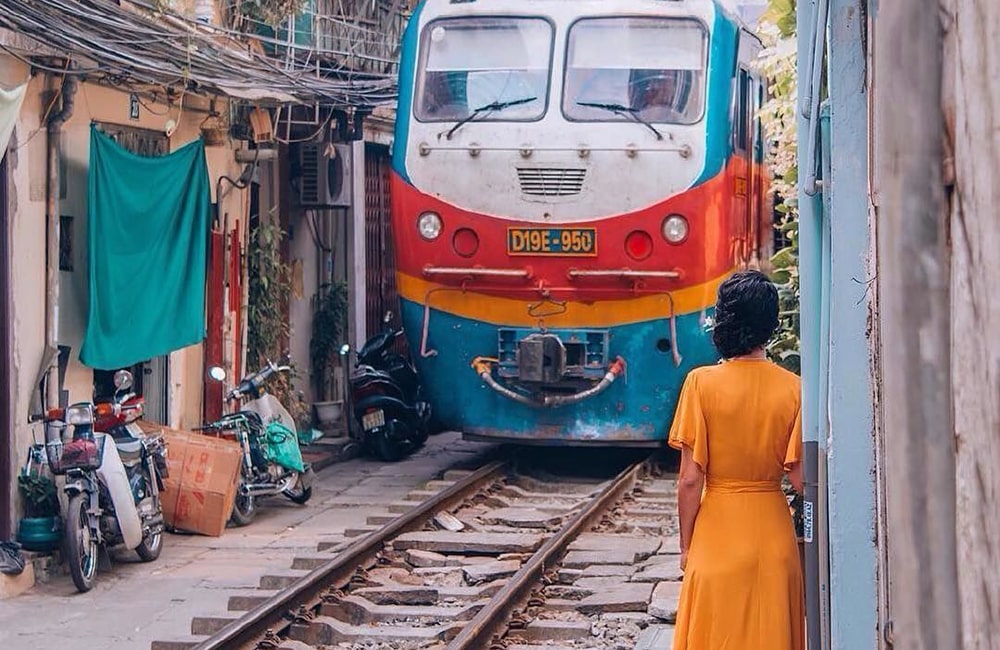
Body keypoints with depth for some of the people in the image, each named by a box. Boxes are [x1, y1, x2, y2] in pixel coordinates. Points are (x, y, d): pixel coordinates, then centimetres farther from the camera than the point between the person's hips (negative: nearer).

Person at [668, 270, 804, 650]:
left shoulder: (702, 383, -10)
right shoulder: (792, 388, -4)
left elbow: (690, 480, -10)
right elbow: (800, 479, -7)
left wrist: (686, 544, 1)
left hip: (717, 534, -2)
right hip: (773, 532, 2)